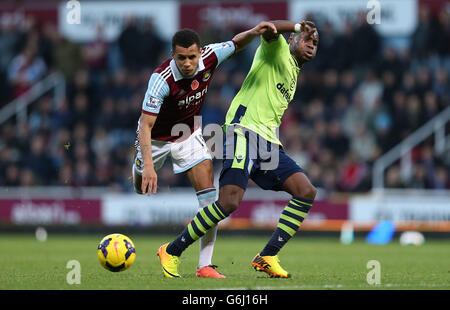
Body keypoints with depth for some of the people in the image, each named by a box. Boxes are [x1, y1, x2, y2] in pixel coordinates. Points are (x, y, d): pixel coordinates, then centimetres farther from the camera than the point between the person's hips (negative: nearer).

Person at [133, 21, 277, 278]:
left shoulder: (209, 58, -21)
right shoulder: (163, 78, -34)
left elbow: (235, 44, 1)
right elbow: (146, 124, -35)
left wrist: (253, 32, -21)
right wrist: (148, 166, -47)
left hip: (189, 134, 3)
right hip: (156, 138, -3)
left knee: (209, 192, -13)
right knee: (141, 187, 14)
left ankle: (205, 265, -14)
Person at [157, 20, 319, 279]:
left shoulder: (294, 76, 28)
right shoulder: (277, 49, 5)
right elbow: (268, 28, -19)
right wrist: (297, 27, -32)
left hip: (268, 142, 9)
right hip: (244, 131, -9)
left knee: (307, 192, -6)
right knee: (230, 201, -22)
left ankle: (267, 257, -5)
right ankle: (172, 252, -8)